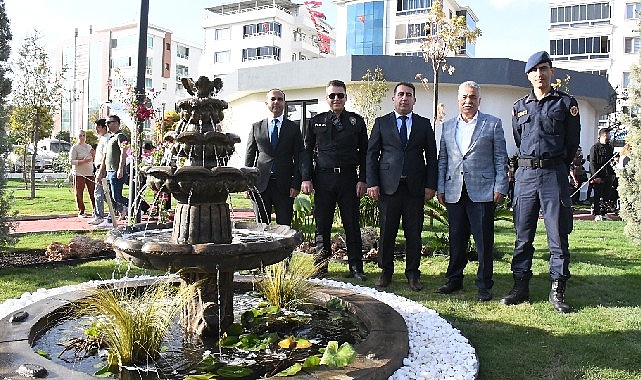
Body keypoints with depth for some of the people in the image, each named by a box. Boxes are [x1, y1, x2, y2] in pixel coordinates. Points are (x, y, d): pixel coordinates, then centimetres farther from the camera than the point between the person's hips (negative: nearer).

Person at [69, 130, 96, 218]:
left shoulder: (89, 146, 16)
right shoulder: (75, 147, -2)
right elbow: (71, 161, -9)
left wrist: (93, 155, 3)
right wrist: (83, 161, -20)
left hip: (90, 173, 5)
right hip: (79, 173, -5)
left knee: (93, 192, 0)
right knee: (79, 193, -2)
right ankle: (81, 212, 5)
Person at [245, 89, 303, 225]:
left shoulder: (293, 128, 7)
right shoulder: (256, 127, 10)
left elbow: (299, 158, 4)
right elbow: (249, 156, 11)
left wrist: (296, 184, -5)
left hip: (284, 184, -1)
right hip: (260, 183, 1)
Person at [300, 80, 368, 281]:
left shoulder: (356, 121, 9)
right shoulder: (316, 121, 10)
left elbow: (364, 152, 8)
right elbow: (307, 151, 9)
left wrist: (363, 180, -1)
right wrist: (306, 178, -1)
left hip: (349, 178, 0)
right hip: (323, 178, 1)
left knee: (352, 224, 3)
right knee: (322, 225, 6)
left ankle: (356, 267, 12)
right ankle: (320, 266, 17)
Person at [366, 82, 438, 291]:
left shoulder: (424, 124, 12)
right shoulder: (381, 123, 9)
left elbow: (431, 156, 9)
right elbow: (371, 154, 5)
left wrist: (431, 185, 0)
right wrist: (372, 183, -4)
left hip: (415, 187, 1)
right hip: (388, 186, -1)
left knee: (414, 233, 5)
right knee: (387, 231, 3)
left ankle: (413, 274, 16)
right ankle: (385, 272, 17)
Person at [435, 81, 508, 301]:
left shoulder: (493, 124, 5)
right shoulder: (448, 126, 15)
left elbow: (501, 158, 2)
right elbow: (442, 159, 16)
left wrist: (500, 188, -5)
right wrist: (440, 188, 10)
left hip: (482, 192, -3)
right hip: (454, 192, 3)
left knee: (484, 240, 1)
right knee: (456, 239, 9)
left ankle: (484, 285, 11)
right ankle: (454, 279, 22)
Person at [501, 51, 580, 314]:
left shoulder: (566, 102, 5)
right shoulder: (519, 106, 13)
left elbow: (572, 143, 8)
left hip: (554, 173, -3)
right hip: (525, 174, 3)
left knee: (558, 235, -1)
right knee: (522, 235, 5)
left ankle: (557, 291, 7)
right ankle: (520, 287, 13)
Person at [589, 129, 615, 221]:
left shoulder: (610, 147, 15)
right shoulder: (595, 147, -5)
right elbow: (592, 163, -9)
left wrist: (613, 173, 15)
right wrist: (595, 176, -16)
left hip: (608, 176, 6)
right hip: (598, 176, -6)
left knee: (607, 196, 8)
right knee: (597, 196, -3)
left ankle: (604, 213, 17)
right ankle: (597, 214, 1)